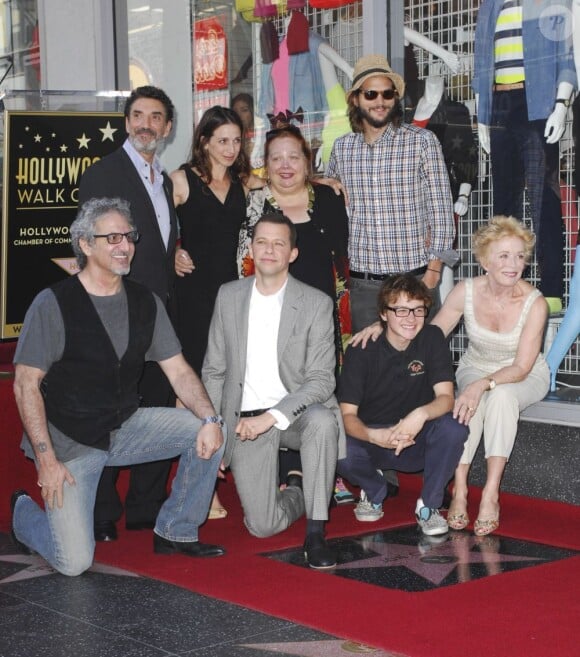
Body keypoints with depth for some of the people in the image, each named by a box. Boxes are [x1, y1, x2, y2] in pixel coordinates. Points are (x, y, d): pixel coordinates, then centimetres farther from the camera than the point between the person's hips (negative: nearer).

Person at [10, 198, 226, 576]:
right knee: (74, 562, -14)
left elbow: (178, 371, 1)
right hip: (69, 441, -5)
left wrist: (210, 419, -17)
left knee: (207, 433, -13)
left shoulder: (145, 302, 2)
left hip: (126, 427, 5)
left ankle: (176, 532, 6)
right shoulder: (54, 304, -13)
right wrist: (46, 458, -20)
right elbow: (26, 384, -13)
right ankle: (24, 511, 20)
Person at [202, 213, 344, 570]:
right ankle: (296, 492, 29)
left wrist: (273, 416, -25)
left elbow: (321, 380, -12)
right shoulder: (229, 296, 3)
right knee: (262, 526, -9)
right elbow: (214, 371, 9)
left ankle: (316, 533, -23)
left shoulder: (317, 303, -7)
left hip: (296, 411, -2)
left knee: (323, 421, -39)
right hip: (246, 419, 2)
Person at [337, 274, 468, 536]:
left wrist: (421, 414, -39)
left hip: (417, 440, 1)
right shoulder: (361, 350, -13)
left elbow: (446, 397, -15)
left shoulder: (432, 338, -8)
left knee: (453, 428, -31)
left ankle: (428, 505, -6)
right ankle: (374, 492, 5)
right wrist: (374, 436, -38)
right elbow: (348, 414, -15)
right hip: (373, 438, -1)